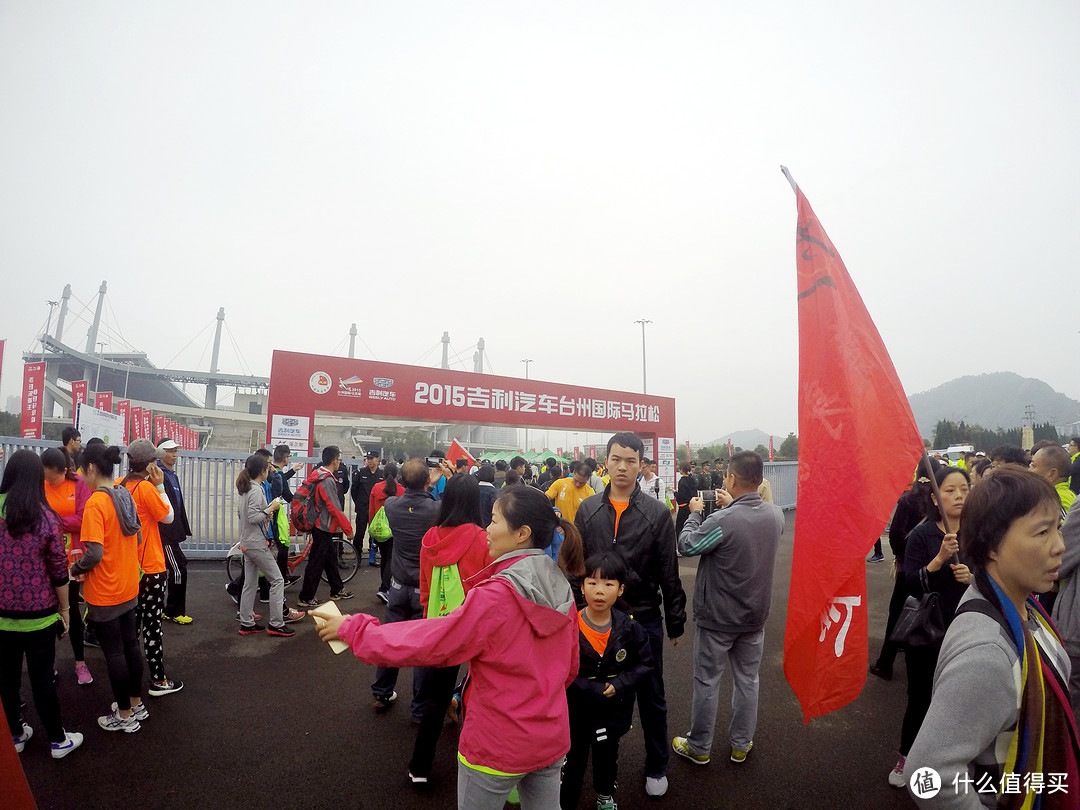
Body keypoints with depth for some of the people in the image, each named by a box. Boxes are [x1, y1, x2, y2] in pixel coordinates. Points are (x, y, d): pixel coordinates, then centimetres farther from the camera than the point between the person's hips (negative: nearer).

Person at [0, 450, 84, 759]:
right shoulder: (47, 518, -13)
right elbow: (59, 572, -9)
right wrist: (64, 610, 2)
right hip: (38, 615, -3)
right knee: (43, 680, 7)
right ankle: (58, 740, 21)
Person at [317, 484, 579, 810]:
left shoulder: (495, 596, -26)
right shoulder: (562, 591, -6)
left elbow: (425, 644, -21)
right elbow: (570, 667, 5)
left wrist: (352, 629, -11)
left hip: (497, 746, -6)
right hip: (552, 738, 6)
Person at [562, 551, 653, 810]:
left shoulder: (629, 628, -13)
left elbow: (644, 663, -4)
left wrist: (619, 685, -17)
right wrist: (593, 690, -24)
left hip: (614, 709, 3)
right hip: (576, 709, -3)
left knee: (607, 754, 26)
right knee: (573, 757, 15)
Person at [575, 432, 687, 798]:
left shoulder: (657, 513, -7)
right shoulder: (588, 510, -1)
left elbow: (669, 573, -3)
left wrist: (675, 621, 0)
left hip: (644, 618, -2)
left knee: (651, 696, 14)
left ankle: (656, 767, 36)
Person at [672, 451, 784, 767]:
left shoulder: (722, 521, -29)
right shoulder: (776, 514, -10)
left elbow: (686, 546, -14)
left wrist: (694, 513, -1)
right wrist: (731, 506, 10)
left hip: (717, 617, -5)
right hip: (755, 615, 5)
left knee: (707, 682, 11)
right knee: (747, 681, 19)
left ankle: (698, 747, 28)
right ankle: (741, 745, 35)